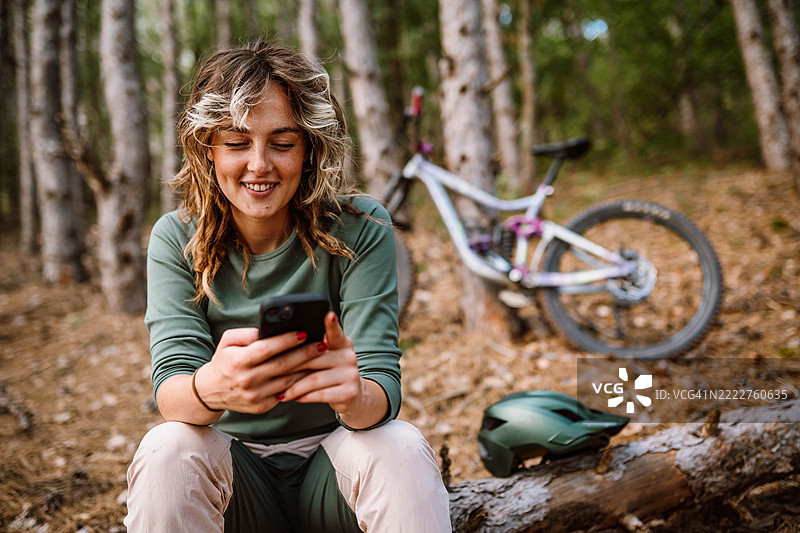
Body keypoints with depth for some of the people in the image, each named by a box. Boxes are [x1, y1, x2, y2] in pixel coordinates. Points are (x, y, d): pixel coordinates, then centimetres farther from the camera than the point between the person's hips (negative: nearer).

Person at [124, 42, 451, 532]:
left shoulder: (361, 230, -11)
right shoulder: (176, 239, -7)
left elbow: (383, 390, -19)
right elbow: (171, 389, -19)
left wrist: (354, 395, -45)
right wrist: (212, 388, -45)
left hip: (333, 458, -1)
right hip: (235, 469, 1)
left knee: (402, 447, -31)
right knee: (167, 449, -29)